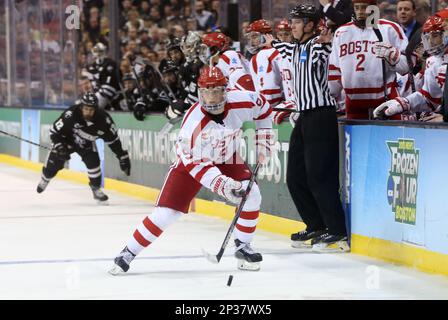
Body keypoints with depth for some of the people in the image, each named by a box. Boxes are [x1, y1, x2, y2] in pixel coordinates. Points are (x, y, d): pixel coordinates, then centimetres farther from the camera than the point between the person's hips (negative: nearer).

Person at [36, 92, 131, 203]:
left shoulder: (103, 119, -29)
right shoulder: (71, 114, -37)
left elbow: (113, 139, -16)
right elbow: (54, 130, -26)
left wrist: (123, 157, -12)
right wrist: (59, 146, -36)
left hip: (86, 144, 1)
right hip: (66, 139, -1)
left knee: (93, 162, -17)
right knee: (53, 162, -2)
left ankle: (96, 189, 7)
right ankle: (44, 180, 32)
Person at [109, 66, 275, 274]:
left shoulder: (241, 102, -25)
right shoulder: (193, 123, -35)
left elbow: (262, 107, -1)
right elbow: (196, 164, -29)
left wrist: (264, 139, -3)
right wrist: (222, 184, -39)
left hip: (227, 158, 4)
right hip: (191, 160, -4)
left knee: (252, 195, -18)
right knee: (166, 212, -11)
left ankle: (243, 247, 1)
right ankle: (128, 254, 3)